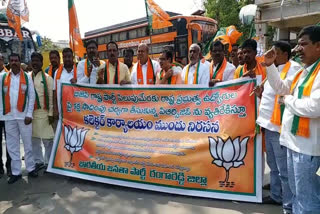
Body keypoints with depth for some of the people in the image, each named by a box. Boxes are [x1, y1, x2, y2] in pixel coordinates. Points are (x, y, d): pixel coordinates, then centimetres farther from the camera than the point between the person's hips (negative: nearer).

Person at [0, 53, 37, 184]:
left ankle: (30, 168, 20)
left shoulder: (27, 77, 4)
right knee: (12, 145, 7)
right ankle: (16, 172, 17)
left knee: (28, 143, 7)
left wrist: (29, 114, -7)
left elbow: (32, 96, 1)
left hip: (24, 115, -1)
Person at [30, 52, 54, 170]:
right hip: (30, 112, 4)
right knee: (34, 138, 10)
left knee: (47, 139, 0)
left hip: (44, 112, -3)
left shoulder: (47, 78, -1)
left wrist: (51, 113, -7)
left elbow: (51, 96, -3)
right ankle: (38, 161, 23)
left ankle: (48, 162, 14)